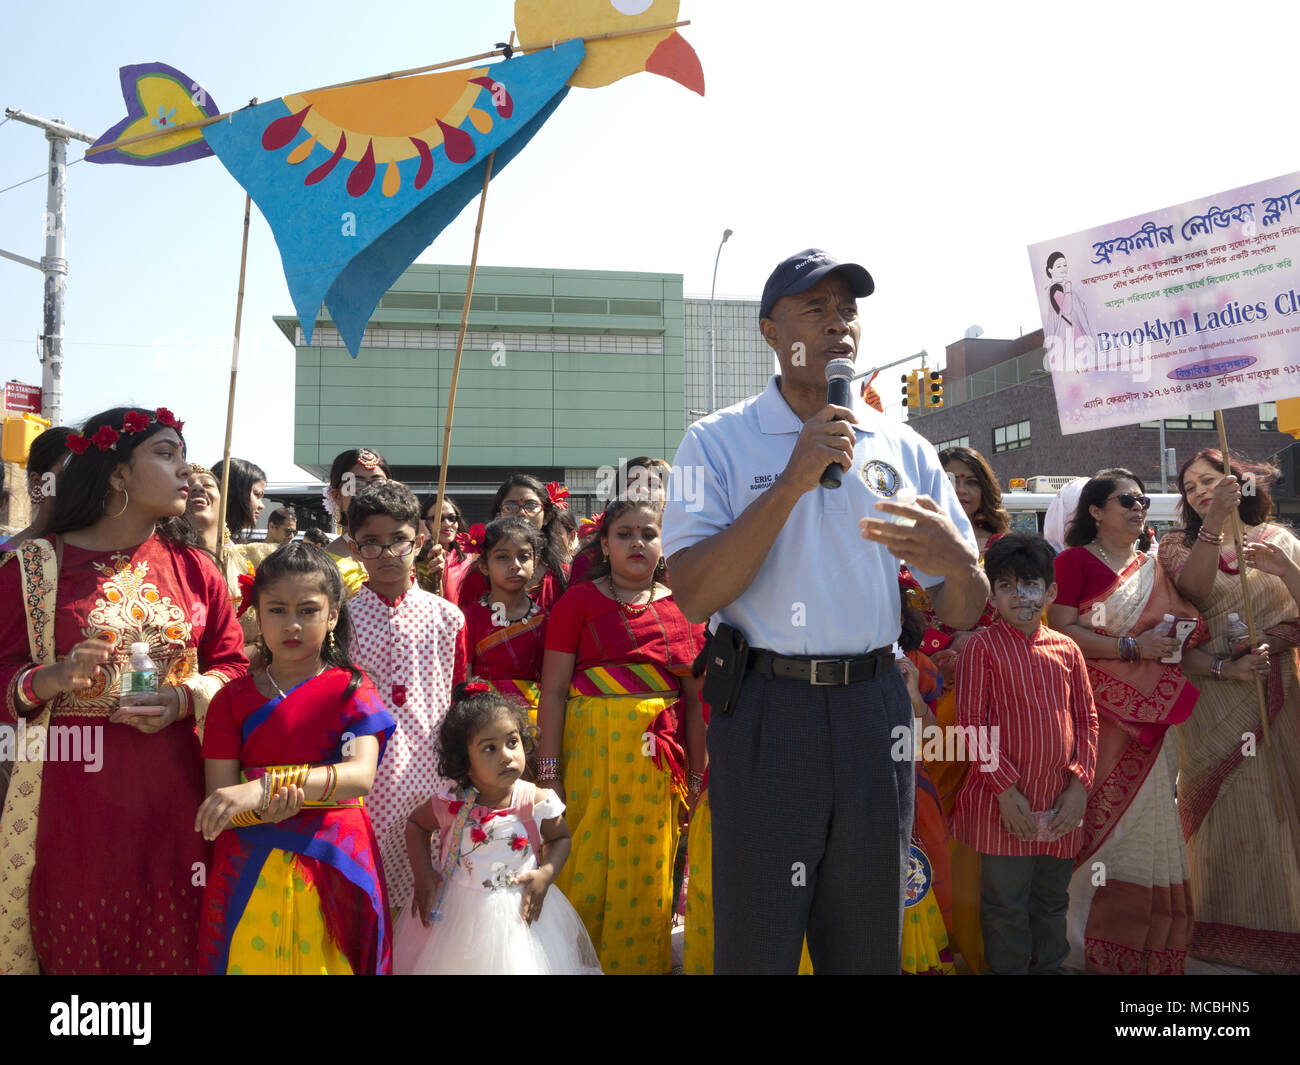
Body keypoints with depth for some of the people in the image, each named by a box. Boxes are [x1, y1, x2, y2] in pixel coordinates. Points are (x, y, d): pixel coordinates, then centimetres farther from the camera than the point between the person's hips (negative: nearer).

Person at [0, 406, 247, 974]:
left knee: (171, 940, 8)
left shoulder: (194, 569, 8)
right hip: (70, 792, -2)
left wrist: (185, 698, -10)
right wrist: (52, 680, -20)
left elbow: (233, 663, 8)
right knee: (77, 941, 8)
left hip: (172, 789, 3)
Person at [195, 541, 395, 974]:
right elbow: (218, 800, -4)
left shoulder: (351, 689, -1)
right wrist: (264, 810, -27)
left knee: (328, 962, 7)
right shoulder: (233, 698, 4)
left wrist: (266, 784, -32)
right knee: (249, 960, 8)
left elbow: (361, 775, -19)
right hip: (250, 871, 1)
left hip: (335, 866, -1)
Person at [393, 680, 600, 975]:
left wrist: (545, 874, -13)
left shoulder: (536, 801, -15)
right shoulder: (451, 805, -14)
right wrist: (423, 874, -3)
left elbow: (560, 838, 3)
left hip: (519, 914, 0)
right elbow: (416, 824, 6)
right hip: (457, 915, 0)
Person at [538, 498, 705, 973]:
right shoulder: (579, 600, 2)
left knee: (647, 872, 8)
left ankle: (638, 962, 27)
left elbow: (696, 696, 10)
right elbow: (553, 689, -2)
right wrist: (549, 770, -7)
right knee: (586, 868, 2)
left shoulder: (681, 605, 8)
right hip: (589, 747, -2)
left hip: (659, 755, 2)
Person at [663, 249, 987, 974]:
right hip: (766, 713, -3)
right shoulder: (719, 442, -2)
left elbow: (963, 614, 6)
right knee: (756, 944, 8)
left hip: (874, 709, 3)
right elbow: (695, 595, -14)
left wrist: (956, 562, -18)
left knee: (870, 946, 15)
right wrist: (793, 482, -20)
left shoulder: (904, 450, 7)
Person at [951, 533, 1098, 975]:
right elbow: (971, 723, -10)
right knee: (1007, 906, 6)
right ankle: (1008, 969, 22)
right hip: (1004, 801, -4)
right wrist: (1005, 789, -14)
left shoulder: (1067, 649, 7)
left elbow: (1086, 718, 9)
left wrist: (1080, 784, -2)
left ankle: (1051, 966, 35)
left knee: (1052, 901, 19)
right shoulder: (983, 646, -7)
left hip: (1061, 804, 5)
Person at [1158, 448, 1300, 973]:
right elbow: (1194, 588, -16)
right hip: (1212, 695, -1)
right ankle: (1228, 928, 12)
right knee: (1226, 806, 0)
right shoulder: (1180, 544, 8)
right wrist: (1214, 521, -24)